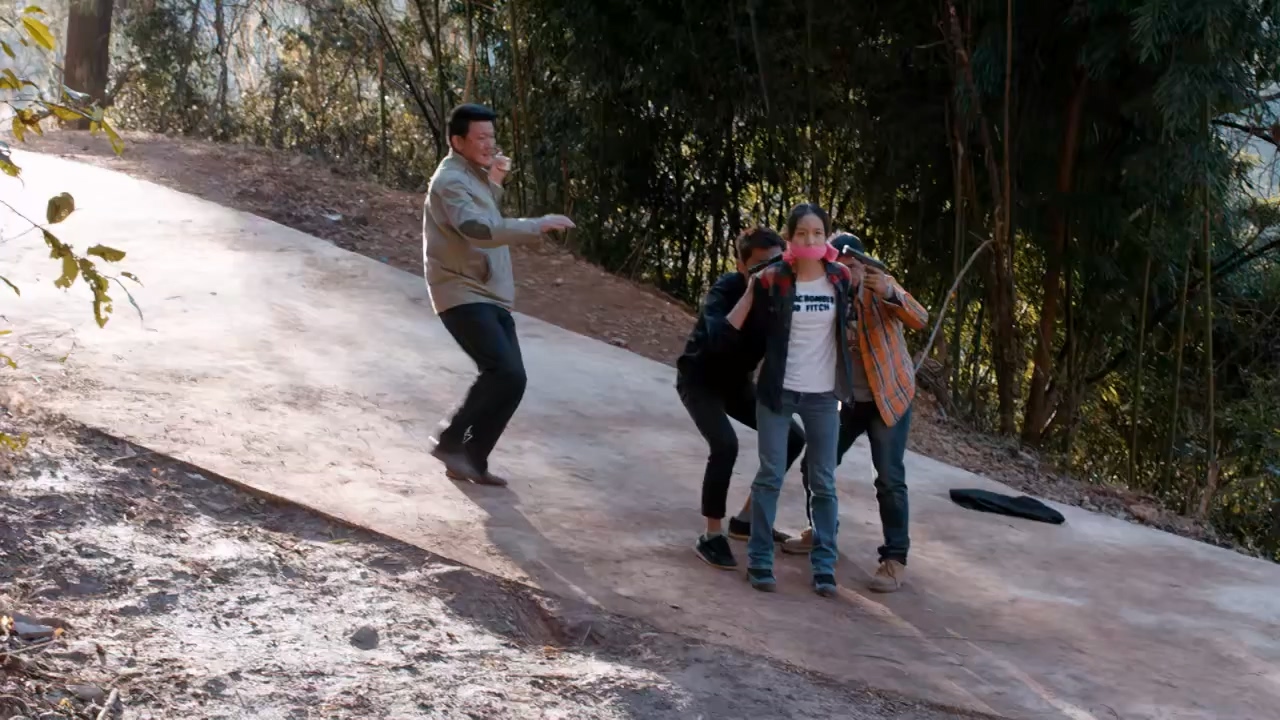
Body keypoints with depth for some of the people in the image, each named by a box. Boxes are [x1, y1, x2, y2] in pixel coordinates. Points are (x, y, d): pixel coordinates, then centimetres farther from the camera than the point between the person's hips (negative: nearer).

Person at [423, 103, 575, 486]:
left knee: (509, 379, 6)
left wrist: (494, 183, 9)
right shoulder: (450, 180, -15)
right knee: (506, 374, -20)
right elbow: (478, 229, -32)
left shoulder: (472, 175, 16)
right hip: (464, 296, -10)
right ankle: (450, 441, -7)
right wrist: (538, 225, -35)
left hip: (491, 297, 10)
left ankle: (472, 460, 15)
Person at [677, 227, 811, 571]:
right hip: (699, 378, -7)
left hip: (736, 380, 7)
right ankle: (711, 537, -13)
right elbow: (719, 340, -46)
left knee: (792, 438, 3)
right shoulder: (725, 290, -28)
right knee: (725, 445, -27)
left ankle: (746, 519, 15)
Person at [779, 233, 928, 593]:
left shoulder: (881, 287, -15)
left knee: (889, 479, -10)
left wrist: (889, 293, -45)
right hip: (846, 399, 4)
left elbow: (920, 320, -28)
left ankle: (895, 558, -2)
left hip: (889, 398, -4)